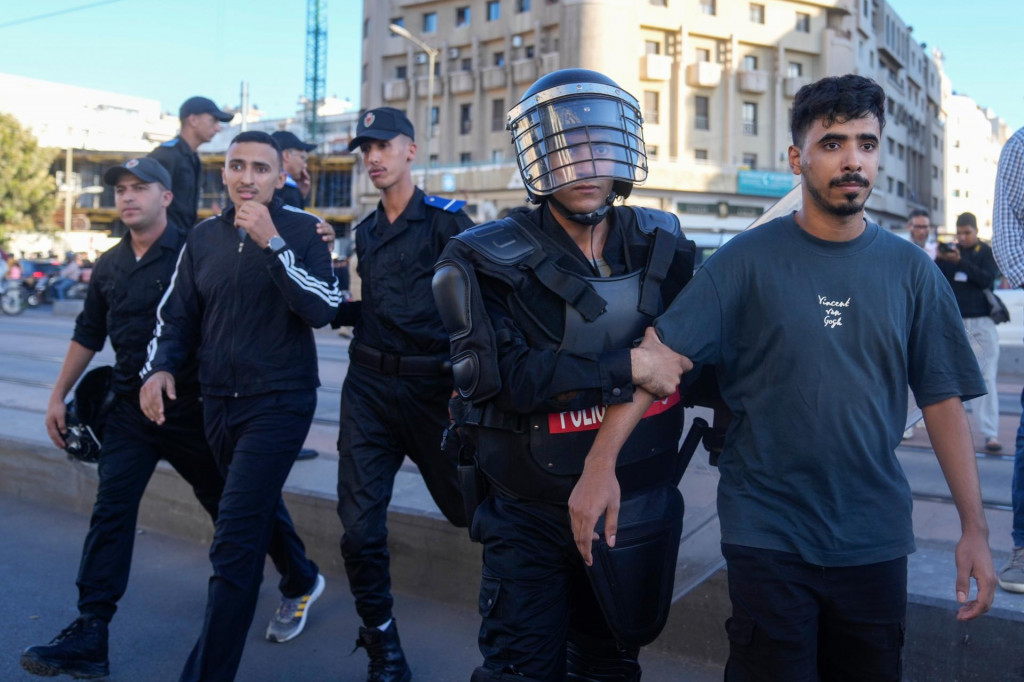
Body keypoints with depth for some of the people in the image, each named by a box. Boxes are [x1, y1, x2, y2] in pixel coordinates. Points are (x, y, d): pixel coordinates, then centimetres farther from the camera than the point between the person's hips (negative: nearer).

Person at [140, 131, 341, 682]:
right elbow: (176, 316, 12)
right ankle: (303, 581, 52)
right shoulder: (204, 237, 6)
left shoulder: (302, 230, -7)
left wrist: (271, 241, -24)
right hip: (219, 402, 6)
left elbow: (323, 309, -19)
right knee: (259, 507, 24)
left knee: (234, 540, -11)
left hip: (280, 402, -6)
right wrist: (159, 367, -6)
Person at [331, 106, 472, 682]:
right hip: (369, 385, 5)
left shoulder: (447, 218, -3)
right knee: (360, 525, -2)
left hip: (433, 385, -4)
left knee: (469, 507, 6)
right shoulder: (365, 233, 16)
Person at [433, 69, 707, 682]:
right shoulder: (492, 260, -12)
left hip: (642, 508, 4)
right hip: (533, 516, -3)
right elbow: (502, 376, -25)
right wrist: (626, 368, -24)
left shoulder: (662, 245, 1)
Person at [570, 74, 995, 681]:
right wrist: (601, 464, -25)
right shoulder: (748, 260, -7)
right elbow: (658, 356, -15)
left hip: (875, 538, 4)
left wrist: (975, 529, 0)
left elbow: (943, 401, 4)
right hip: (767, 534, -3)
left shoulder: (911, 271, 2)